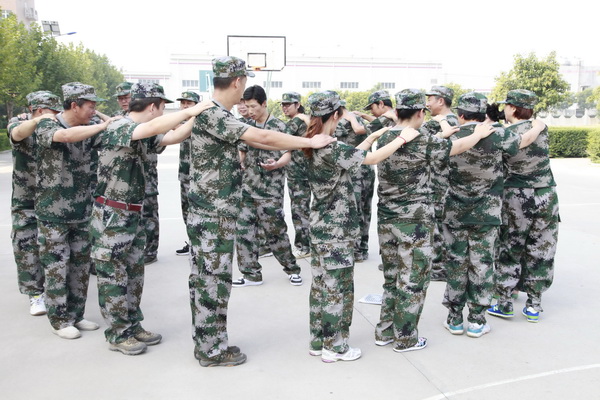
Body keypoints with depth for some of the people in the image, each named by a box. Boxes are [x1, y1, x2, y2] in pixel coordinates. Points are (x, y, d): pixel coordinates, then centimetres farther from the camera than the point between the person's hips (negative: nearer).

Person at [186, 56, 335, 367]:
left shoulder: (216, 114, 13)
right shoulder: (212, 114, -19)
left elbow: (252, 140, 12)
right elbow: (262, 137, -26)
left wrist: (297, 145, 7)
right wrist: (310, 142, -17)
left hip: (207, 214, 10)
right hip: (214, 216, -10)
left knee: (204, 280, 15)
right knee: (213, 281, 0)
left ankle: (205, 341, 27)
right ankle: (212, 350, 12)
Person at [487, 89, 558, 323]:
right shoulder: (541, 129, -1)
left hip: (516, 198, -3)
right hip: (546, 196, 3)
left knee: (509, 250, 9)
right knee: (540, 251, 11)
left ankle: (504, 302, 14)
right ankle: (534, 305, 18)